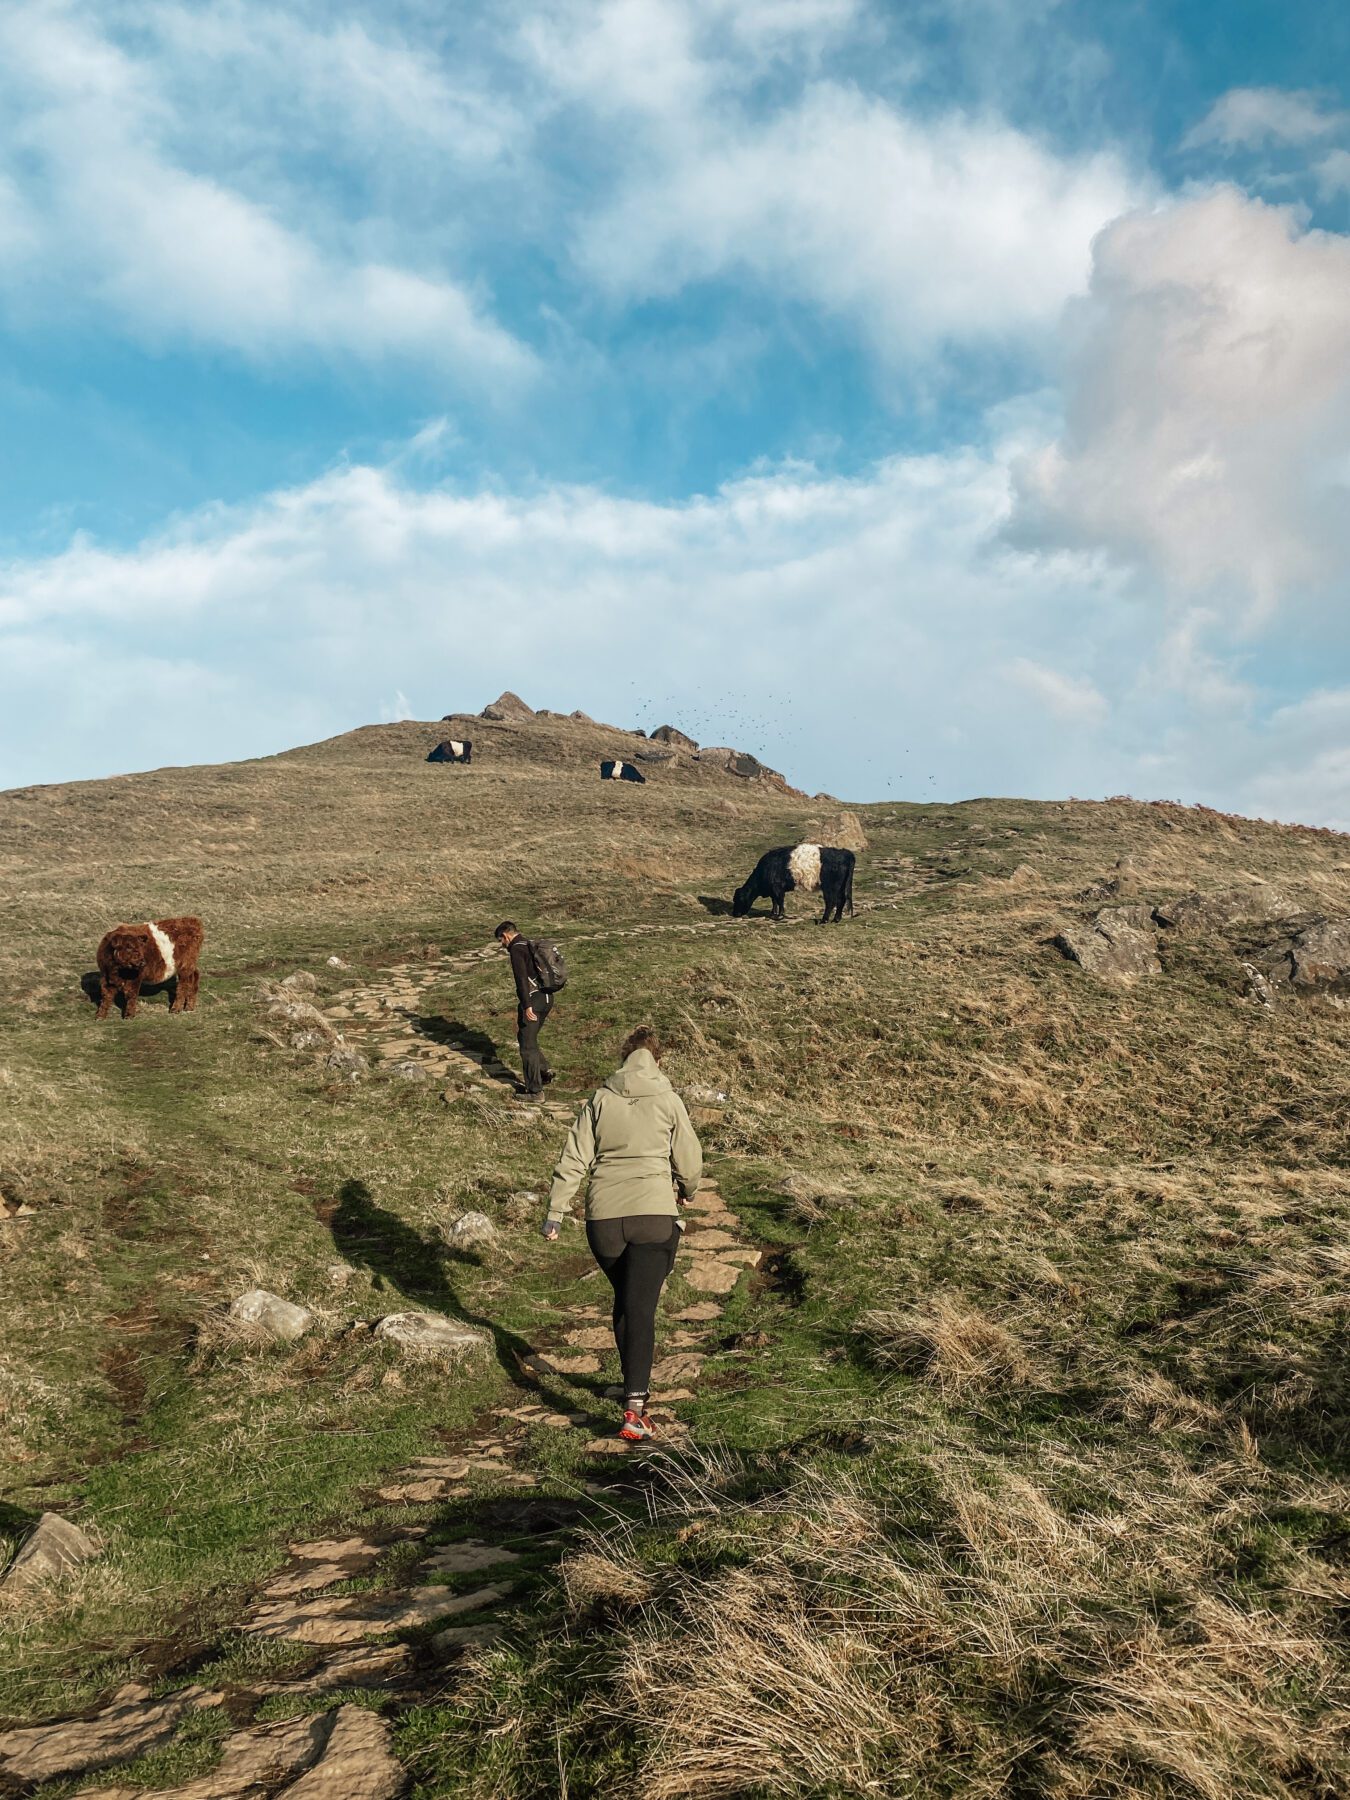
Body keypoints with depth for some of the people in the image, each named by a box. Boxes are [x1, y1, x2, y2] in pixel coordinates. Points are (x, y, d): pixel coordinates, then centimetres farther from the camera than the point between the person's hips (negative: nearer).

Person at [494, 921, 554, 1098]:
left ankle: (534, 1090, 6)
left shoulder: (516, 949, -11)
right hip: (546, 998, 9)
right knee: (527, 1038, 22)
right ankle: (543, 1071, 18)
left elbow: (522, 978, -21)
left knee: (527, 1045, 1)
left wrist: (527, 1005, -24)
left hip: (532, 1000, -9)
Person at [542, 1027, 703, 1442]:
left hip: (604, 1217, 2)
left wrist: (555, 1211, 7)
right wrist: (687, 1191, 26)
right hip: (654, 1214, -2)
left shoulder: (599, 1100, 6)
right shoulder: (668, 1100, 2)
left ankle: (634, 1386, 35)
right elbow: (688, 1160, 6)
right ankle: (634, 1407, -16)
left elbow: (573, 1160, 2)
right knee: (641, 1309, -6)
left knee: (624, 1301, 22)